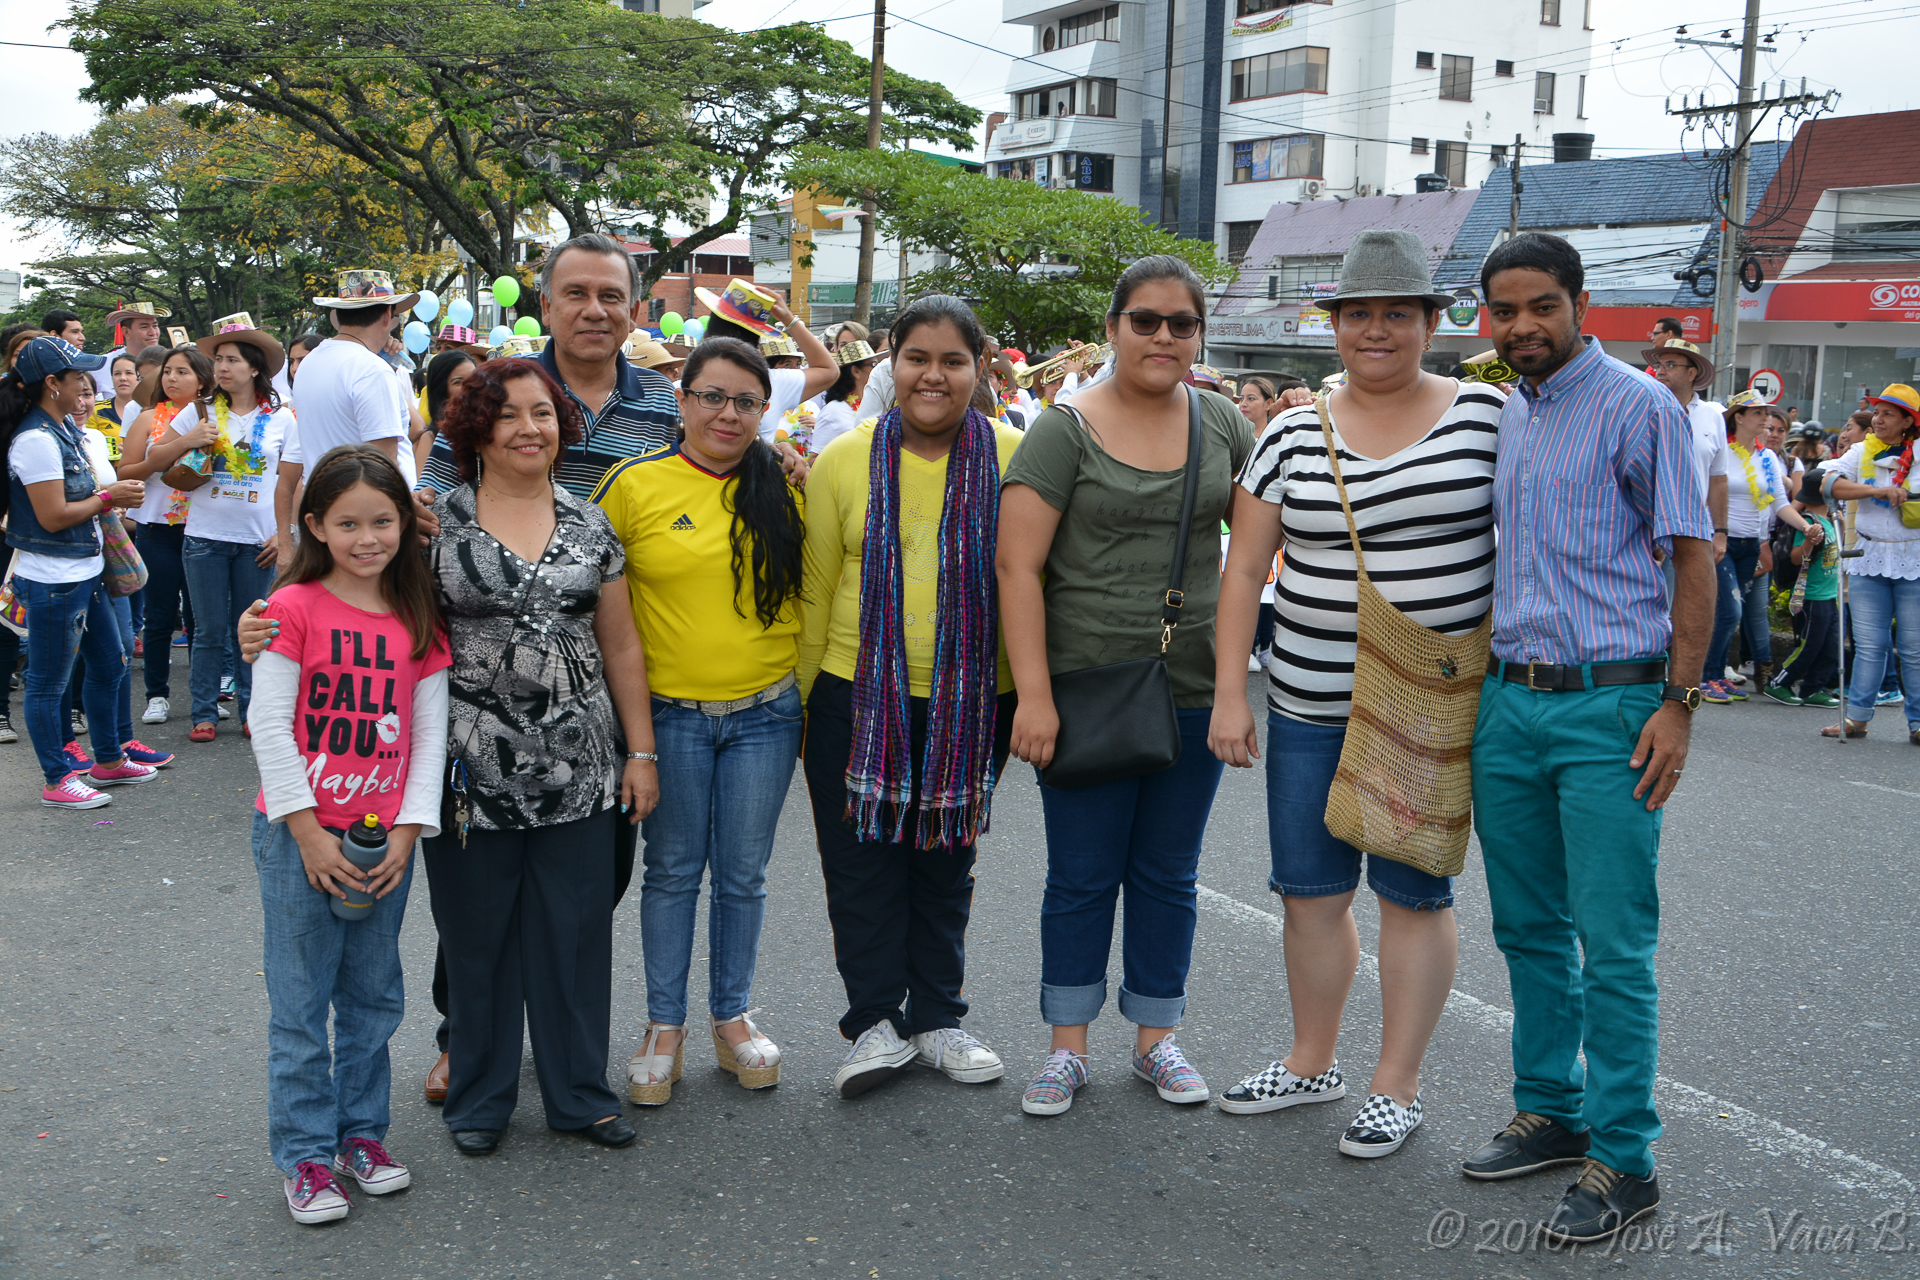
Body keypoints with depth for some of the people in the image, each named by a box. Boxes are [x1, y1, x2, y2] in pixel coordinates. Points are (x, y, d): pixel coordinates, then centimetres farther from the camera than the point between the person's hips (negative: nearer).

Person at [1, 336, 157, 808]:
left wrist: (111, 496, 3)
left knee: (108, 664, 19)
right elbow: (53, 516, -22)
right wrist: (108, 497, -11)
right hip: (52, 581, -10)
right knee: (48, 682, 4)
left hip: (84, 571, 10)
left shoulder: (64, 427, 9)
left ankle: (108, 761, 34)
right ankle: (58, 780, 14)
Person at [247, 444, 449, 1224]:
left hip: (386, 837, 4)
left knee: (374, 997, 13)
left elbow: (430, 730, 4)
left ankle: (361, 1131, 27)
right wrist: (309, 832, -13)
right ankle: (306, 1154, 14)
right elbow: (268, 723, -11)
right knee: (301, 1001, 3)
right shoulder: (295, 606, -8)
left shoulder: (419, 619, 4)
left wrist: (407, 830, -5)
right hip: (298, 836, -4)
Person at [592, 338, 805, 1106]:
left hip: (765, 713, 2)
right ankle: (664, 1026, 22)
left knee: (744, 874, 11)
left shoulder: (784, 487, 2)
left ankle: (732, 1018, 27)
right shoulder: (635, 484, -5)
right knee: (672, 870, 9)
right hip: (668, 713, -2)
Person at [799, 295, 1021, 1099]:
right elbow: (816, 590, 3)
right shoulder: (846, 460, -1)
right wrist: (803, 701, 4)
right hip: (859, 696, 0)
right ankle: (876, 1022, 19)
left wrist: (1031, 696, 3)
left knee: (946, 860, 14)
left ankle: (937, 1018, 28)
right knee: (863, 863, 5)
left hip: (972, 702, 1)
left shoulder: (1014, 459, -2)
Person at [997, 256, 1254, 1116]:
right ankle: (1067, 1046, 20)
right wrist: (1033, 694, -16)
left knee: (1168, 873, 13)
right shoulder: (1065, 430, -6)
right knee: (1082, 874, 6)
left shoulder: (1222, 424, 6)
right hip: (1087, 687, -3)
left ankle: (1156, 1037, 27)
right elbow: (1017, 566, -11)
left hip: (1193, 690, 3)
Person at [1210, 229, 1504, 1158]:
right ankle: (1313, 1062, 29)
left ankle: (1398, 1086, 18)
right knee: (1309, 888, 11)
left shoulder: (1486, 413, -1)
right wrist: (1228, 694, -3)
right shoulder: (1292, 437, 3)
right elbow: (1243, 570, 4)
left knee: (1412, 889, 5)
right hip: (1310, 705, 3)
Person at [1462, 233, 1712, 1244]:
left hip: (1609, 707, -7)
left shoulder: (1639, 407, -6)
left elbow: (1693, 557, -8)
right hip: (1506, 703, 7)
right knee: (1528, 928, 14)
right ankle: (1549, 1111, 28)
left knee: (1613, 947, -3)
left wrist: (1677, 702, -14)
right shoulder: (1499, 417, 13)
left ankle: (1623, 1161, 7)